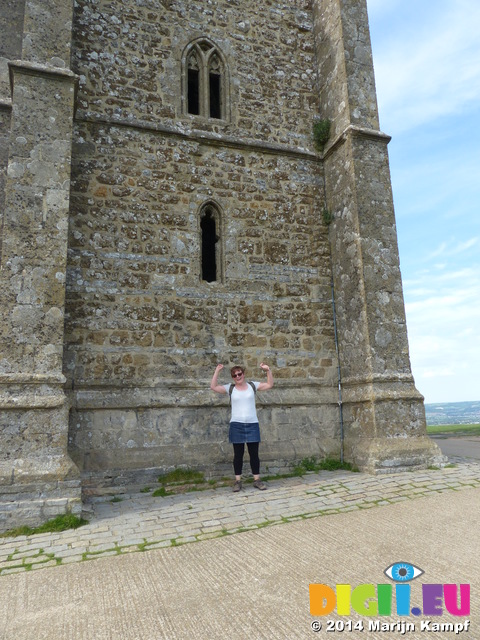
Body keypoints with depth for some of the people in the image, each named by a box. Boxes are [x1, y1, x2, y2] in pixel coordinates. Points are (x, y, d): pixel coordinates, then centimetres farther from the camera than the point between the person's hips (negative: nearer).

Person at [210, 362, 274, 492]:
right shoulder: (230, 388, 2)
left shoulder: (253, 385, 5)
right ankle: (238, 481, 16)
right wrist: (217, 371, -12)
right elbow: (213, 387, -7)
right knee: (238, 454, 7)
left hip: (252, 424, 1)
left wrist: (268, 370, -8)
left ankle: (257, 480, 17)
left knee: (254, 454, 7)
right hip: (236, 425, 0)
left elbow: (270, 385, 3)